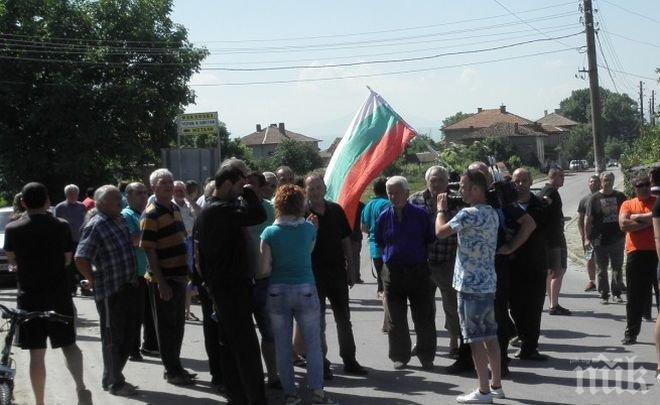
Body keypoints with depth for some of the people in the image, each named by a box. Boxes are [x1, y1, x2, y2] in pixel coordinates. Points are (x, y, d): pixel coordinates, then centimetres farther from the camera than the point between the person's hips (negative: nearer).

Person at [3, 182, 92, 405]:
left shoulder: (13, 229, -6)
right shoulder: (61, 226, -4)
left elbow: (11, 260, 8)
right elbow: (67, 259, 5)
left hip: (29, 296, -1)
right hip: (59, 295, 1)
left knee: (36, 353, 5)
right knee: (68, 344, 12)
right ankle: (81, 387, -10)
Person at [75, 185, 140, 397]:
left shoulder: (120, 220, 11)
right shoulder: (96, 226, -16)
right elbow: (81, 259, -23)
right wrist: (94, 281, -13)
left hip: (128, 288, 9)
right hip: (110, 292, -9)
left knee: (128, 337, 17)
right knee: (113, 338, 4)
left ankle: (112, 378, 31)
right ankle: (114, 383, 17)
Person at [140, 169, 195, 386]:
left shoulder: (175, 208, 10)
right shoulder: (151, 214, -15)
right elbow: (149, 250, -19)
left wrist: (186, 271, 16)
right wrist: (161, 282, -22)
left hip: (179, 276, 8)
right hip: (164, 280, -8)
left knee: (178, 325, 16)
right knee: (167, 326, 3)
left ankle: (175, 366, 27)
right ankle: (172, 371, 12)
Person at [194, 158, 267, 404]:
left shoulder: (206, 211, 14)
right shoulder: (222, 210, -19)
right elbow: (258, 215, -24)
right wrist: (248, 191, -9)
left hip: (220, 286, 10)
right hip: (232, 289, -10)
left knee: (229, 344, 14)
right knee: (247, 347, -8)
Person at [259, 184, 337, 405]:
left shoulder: (269, 233, -6)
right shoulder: (309, 228, -3)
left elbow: (264, 269, -8)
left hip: (278, 292, 0)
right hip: (305, 290, 0)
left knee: (283, 346, 9)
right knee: (313, 344, 7)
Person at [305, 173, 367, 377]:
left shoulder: (336, 210, 5)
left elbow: (345, 240, 9)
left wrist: (350, 268, 7)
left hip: (337, 271, 4)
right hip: (314, 274, -4)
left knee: (344, 318, 11)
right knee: (317, 321, 5)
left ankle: (349, 360, 22)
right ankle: (321, 363, 15)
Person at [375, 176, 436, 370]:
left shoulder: (420, 215, -3)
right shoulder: (384, 217, 4)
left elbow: (430, 241, 4)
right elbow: (380, 244, 16)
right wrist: (392, 256, 9)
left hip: (418, 271, -2)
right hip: (392, 272, 2)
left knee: (424, 318, 3)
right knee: (396, 319, 7)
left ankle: (426, 357, 15)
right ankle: (399, 356, 18)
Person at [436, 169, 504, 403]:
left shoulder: (469, 214, -17)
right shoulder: (492, 213, 11)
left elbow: (440, 232, -16)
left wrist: (441, 209, 1)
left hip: (471, 285, -9)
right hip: (488, 283, 9)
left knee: (476, 338, -3)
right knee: (490, 335, 13)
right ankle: (496, 385, 20)